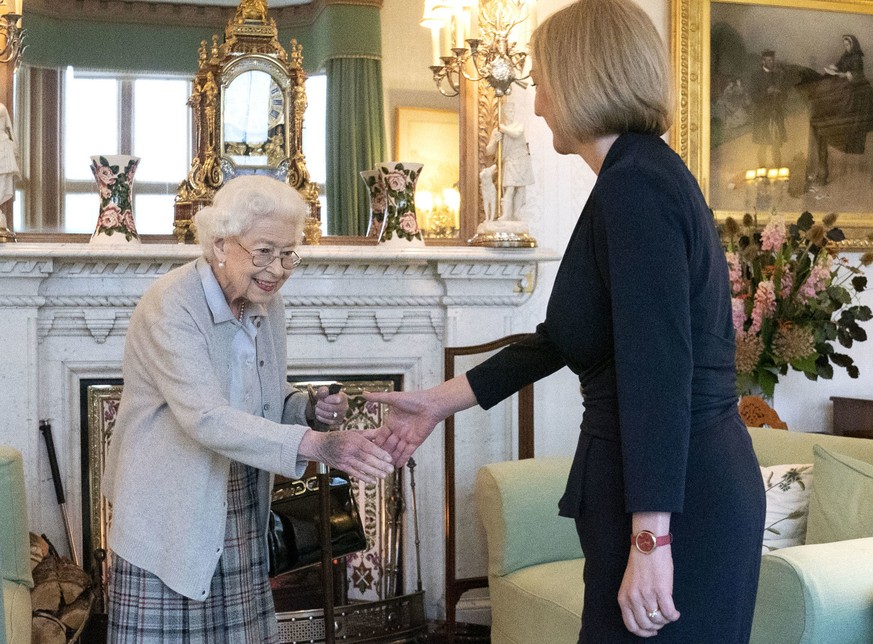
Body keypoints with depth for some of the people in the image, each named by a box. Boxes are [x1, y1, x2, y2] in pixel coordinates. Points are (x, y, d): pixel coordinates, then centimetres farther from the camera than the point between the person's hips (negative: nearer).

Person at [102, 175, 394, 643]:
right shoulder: (170, 307, -20)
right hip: (168, 515, -6)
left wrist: (310, 409, -8)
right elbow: (207, 419, -31)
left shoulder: (267, 302, 4)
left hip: (240, 512, 7)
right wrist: (318, 445, -40)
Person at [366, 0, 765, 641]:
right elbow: (562, 339, 19)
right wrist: (439, 402, 22)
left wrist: (650, 540, -25)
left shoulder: (635, 185, -16)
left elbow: (659, 373, -24)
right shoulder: (650, 175, 15)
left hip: (676, 503, -9)